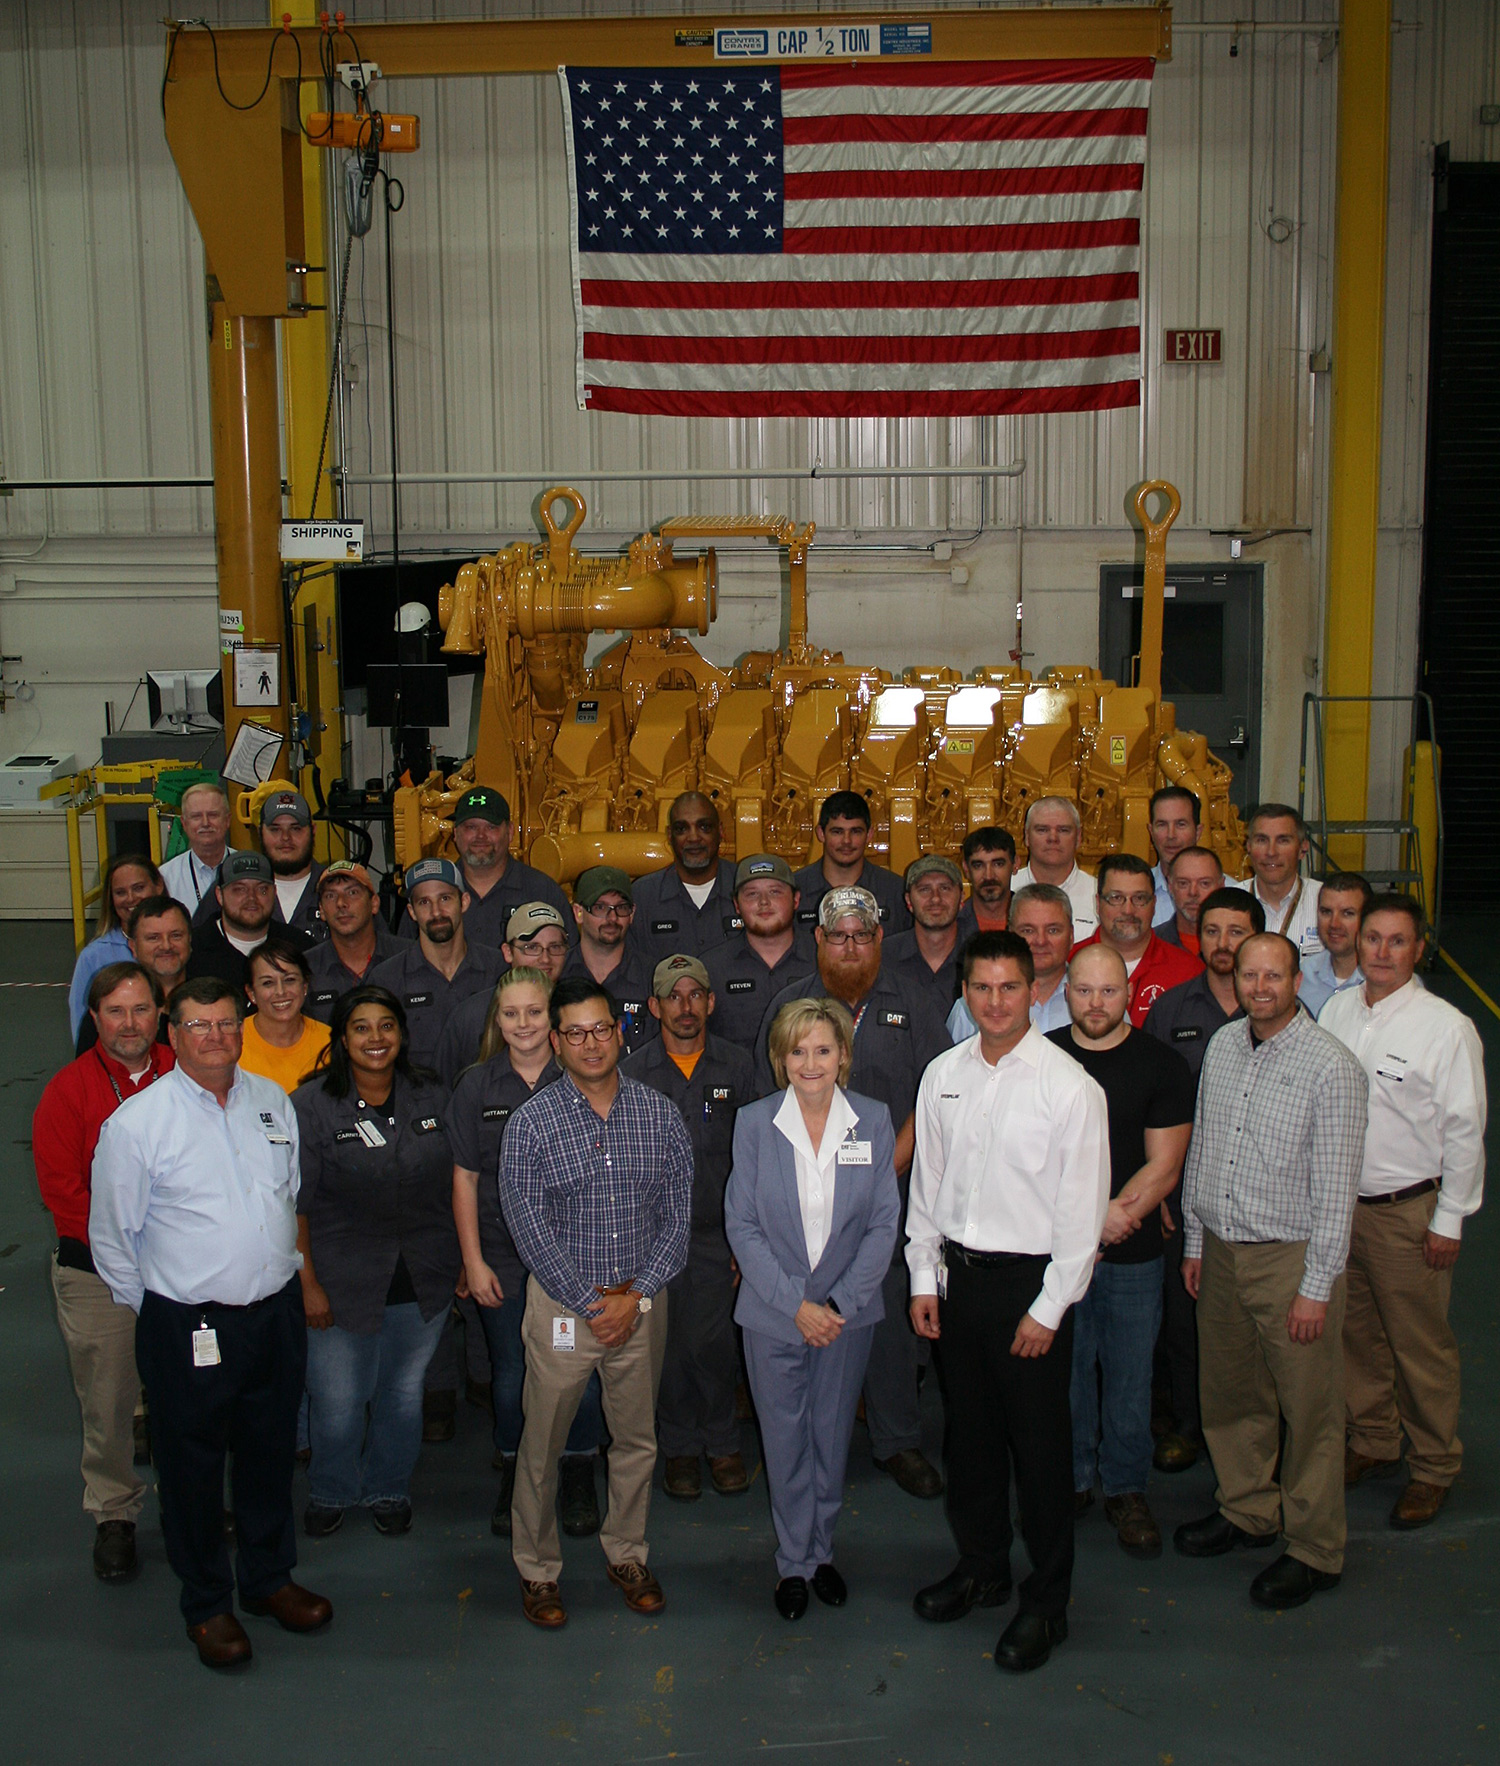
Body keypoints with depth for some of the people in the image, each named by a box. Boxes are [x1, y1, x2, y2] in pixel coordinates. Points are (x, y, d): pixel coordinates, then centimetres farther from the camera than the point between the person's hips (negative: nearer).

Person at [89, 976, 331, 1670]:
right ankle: (207, 1605, 30)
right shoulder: (136, 1122, -12)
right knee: (192, 1469, 10)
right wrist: (158, 1312, 2)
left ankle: (269, 1579, 39)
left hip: (277, 1314, 4)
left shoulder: (273, 1101, 3)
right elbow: (111, 1235, -4)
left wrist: (285, 1275, 13)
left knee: (270, 1454, 19)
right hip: (188, 1329, -4)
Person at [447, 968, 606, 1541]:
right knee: (510, 1375, 8)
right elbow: (465, 1178, 3)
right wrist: (474, 1261, -1)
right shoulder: (476, 1085, 2)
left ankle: (578, 1475, 26)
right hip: (502, 1258, 1)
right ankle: (514, 1474, 29)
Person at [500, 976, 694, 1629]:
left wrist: (636, 1297, -10)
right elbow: (529, 1227, -11)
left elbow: (678, 1214, 0)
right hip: (562, 1302, -2)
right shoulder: (531, 1122, -8)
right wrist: (593, 1303, -13)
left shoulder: (659, 1114, -1)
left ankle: (626, 1553, 34)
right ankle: (537, 1568, 25)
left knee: (637, 1438, 14)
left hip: (643, 1303, 3)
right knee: (543, 1444, 7)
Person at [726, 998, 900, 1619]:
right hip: (773, 1311, -1)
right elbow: (742, 1225, -6)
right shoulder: (754, 1123, -7)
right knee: (784, 1438, 9)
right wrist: (795, 1304, -14)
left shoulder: (874, 1121, -4)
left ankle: (821, 1550, 34)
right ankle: (793, 1561, 27)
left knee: (833, 1433, 14)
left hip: (848, 1311, 1)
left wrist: (839, 1303, -11)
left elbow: (884, 1223, -3)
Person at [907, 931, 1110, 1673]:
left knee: (1040, 1443, 4)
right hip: (959, 1275, 5)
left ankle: (1046, 1602, 20)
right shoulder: (943, 1076, 4)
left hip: (1032, 1280, -5)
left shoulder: (1069, 1085, -12)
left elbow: (1082, 1208, -12)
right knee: (969, 1431, 17)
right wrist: (924, 1278, 7)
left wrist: (1048, 1308, -13)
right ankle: (981, 1565, 37)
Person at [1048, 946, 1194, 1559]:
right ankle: (1070, 1479, 29)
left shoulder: (1162, 1066, -2)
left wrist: (1110, 1216, -14)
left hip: (1133, 1256, -1)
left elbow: (1164, 1167, -5)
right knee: (1062, 1372, 10)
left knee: (1129, 1376, 8)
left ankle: (1126, 1489, 26)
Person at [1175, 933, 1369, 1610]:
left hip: (1291, 1257, -6)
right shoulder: (1222, 1046, 5)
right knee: (1229, 1393, 17)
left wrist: (1317, 1287, -14)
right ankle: (1247, 1512, 36)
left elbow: (1335, 1188, -14)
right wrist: (1194, 1242, 14)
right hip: (1221, 1251, 6)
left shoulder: (1331, 1066, -14)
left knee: (1308, 1408, 4)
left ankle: (1314, 1549, 19)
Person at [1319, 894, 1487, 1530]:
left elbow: (1465, 1131, -10)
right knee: (1355, 1331, 17)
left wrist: (1449, 1221, -9)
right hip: (1338, 1203, 5)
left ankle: (1433, 1468, 25)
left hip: (1408, 1212, -5)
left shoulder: (1446, 1027, -13)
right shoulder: (1336, 1009, 3)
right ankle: (1372, 1441, 38)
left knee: (1420, 1345, 6)